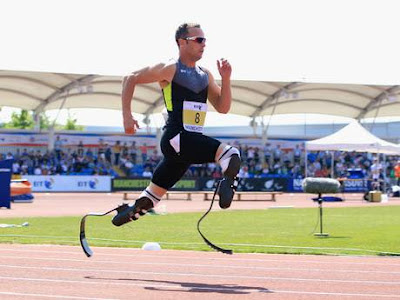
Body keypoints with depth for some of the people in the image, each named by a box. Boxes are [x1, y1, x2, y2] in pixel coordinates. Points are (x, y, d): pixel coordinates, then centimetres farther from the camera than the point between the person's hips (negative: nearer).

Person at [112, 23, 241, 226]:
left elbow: (223, 108, 16)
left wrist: (225, 79, 2)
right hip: (176, 139, -8)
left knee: (153, 195, 17)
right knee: (230, 155, -31)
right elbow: (130, 79, 2)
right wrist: (127, 116, -5)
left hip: (192, 141, 8)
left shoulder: (205, 76, 16)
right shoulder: (170, 69, -4)